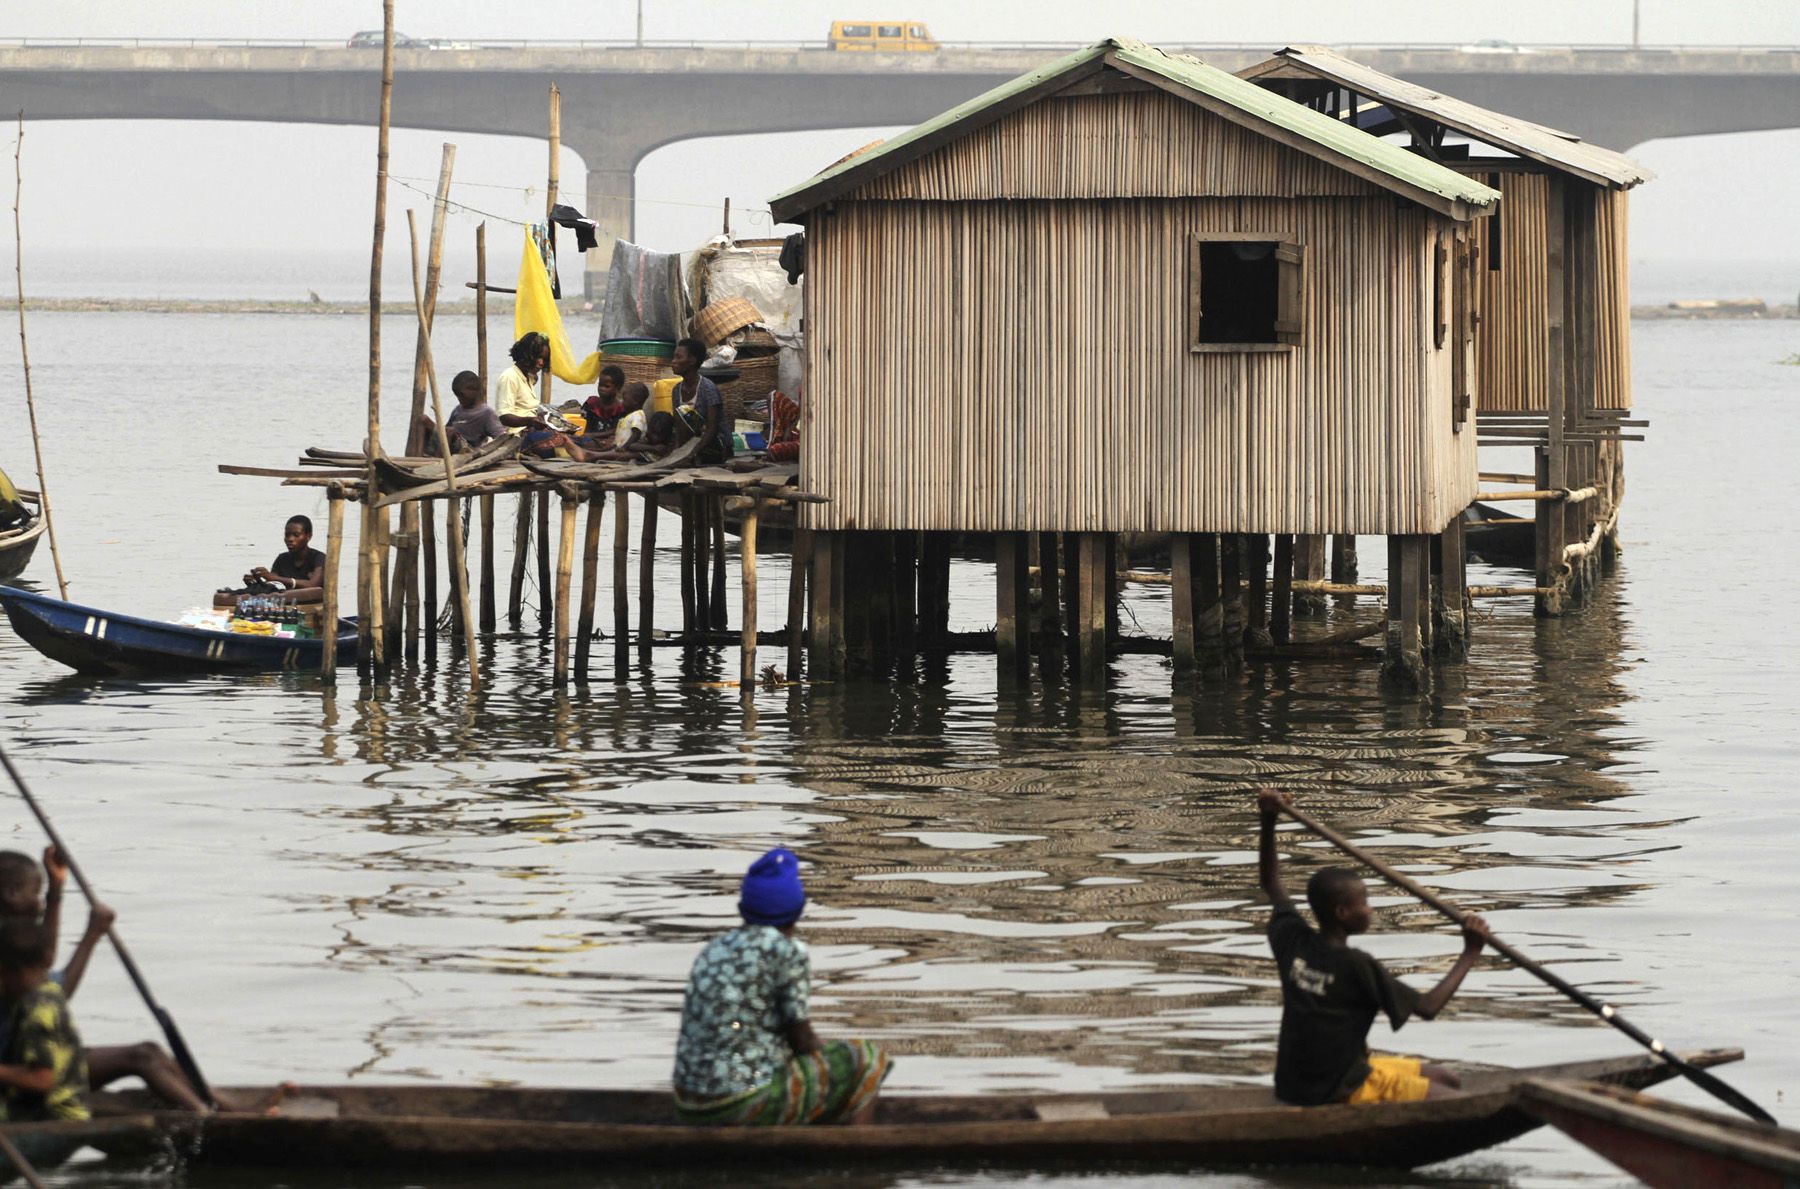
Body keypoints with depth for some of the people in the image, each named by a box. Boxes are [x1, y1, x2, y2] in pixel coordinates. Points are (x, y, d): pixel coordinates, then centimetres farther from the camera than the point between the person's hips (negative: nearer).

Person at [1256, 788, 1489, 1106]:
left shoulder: (1293, 940, -1)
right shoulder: (1357, 965, -19)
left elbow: (1271, 884, 17)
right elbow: (1428, 1008, -15)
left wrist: (1268, 821, 11)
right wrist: (1470, 953, -10)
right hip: (1341, 1090, -9)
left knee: (1444, 1079, 19)